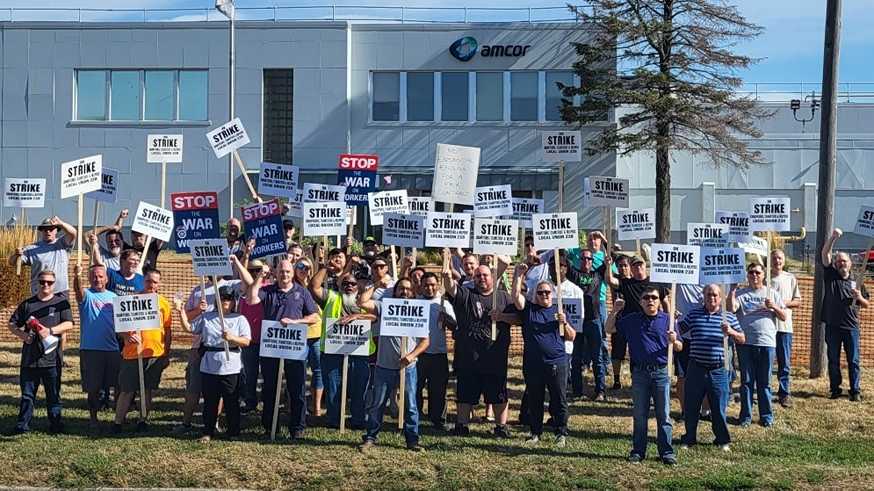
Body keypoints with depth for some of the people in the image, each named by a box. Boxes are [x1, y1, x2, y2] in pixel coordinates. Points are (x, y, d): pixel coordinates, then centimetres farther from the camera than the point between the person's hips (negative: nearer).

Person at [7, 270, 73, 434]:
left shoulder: (61, 302, 4)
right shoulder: (27, 304, 11)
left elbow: (68, 324, -5)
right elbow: (12, 324, 13)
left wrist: (50, 331, -19)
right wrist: (21, 334, -7)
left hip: (51, 357, -2)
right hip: (29, 357, 2)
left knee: (53, 394, 6)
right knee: (27, 393, 7)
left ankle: (55, 424, 15)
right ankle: (23, 425, 14)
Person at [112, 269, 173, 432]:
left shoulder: (163, 303, 6)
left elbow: (168, 331, 9)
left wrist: (167, 355, 6)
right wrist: (128, 335, -21)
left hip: (156, 354, 2)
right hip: (132, 353, -2)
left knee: (148, 389, 8)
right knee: (127, 390, 2)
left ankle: (143, 420, 22)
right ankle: (118, 422, 12)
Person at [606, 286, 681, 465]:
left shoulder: (667, 319, 3)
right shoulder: (632, 320, 6)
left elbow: (679, 348, 7)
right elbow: (609, 329, 12)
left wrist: (674, 341, -16)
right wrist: (615, 310, -2)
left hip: (661, 372, -1)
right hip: (639, 373, 1)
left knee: (663, 416, 3)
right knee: (639, 416, 8)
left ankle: (667, 452, 9)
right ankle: (638, 451, 17)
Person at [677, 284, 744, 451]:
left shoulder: (729, 317, 5)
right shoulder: (693, 314, 5)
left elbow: (742, 339, 7)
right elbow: (678, 329, 9)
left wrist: (731, 332, -11)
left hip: (718, 370, 0)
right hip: (696, 368, 1)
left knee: (719, 407, 6)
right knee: (691, 407, 8)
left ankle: (722, 440, 23)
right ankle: (689, 439, 22)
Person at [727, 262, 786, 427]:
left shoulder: (772, 294, 11)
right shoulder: (740, 293, 7)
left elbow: (784, 317, 9)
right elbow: (731, 308, -12)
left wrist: (774, 307, -9)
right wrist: (733, 288, -13)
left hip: (766, 343, 1)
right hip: (745, 343, 0)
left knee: (764, 382, 5)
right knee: (746, 381, 4)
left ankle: (766, 416, 13)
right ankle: (746, 416, 11)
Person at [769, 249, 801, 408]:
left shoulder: (790, 278, 8)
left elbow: (798, 302, 9)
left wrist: (784, 302, -9)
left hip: (784, 325, 1)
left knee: (785, 362, 1)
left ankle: (784, 393, 7)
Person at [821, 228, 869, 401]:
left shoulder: (857, 281, 10)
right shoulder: (830, 276, 6)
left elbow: (866, 305, 13)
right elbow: (824, 255, -6)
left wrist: (859, 297, -9)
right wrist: (833, 238, -18)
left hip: (851, 326, 0)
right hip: (832, 326, 0)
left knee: (853, 361, 1)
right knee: (833, 360, 6)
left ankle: (855, 391, 7)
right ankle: (835, 389, 15)